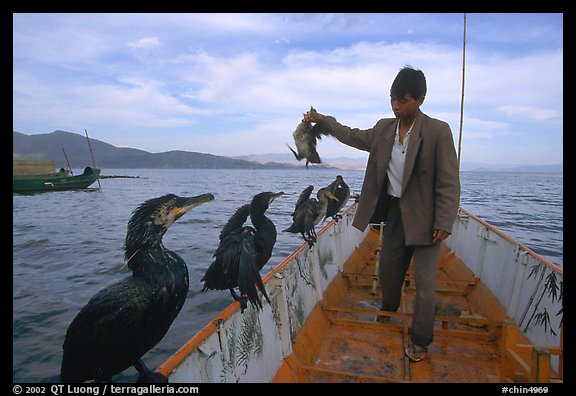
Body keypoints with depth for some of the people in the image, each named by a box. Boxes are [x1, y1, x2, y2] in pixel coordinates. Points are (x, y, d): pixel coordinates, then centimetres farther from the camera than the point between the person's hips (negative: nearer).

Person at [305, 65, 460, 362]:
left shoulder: (438, 131, -15)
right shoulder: (383, 129, 1)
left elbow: (449, 182, -15)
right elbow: (355, 137, 19)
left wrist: (444, 224, -18)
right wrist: (323, 122, 14)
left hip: (423, 216, -5)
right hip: (395, 211, 5)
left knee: (424, 282, 3)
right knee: (387, 271, 19)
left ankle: (420, 341, 22)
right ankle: (388, 311, 47)